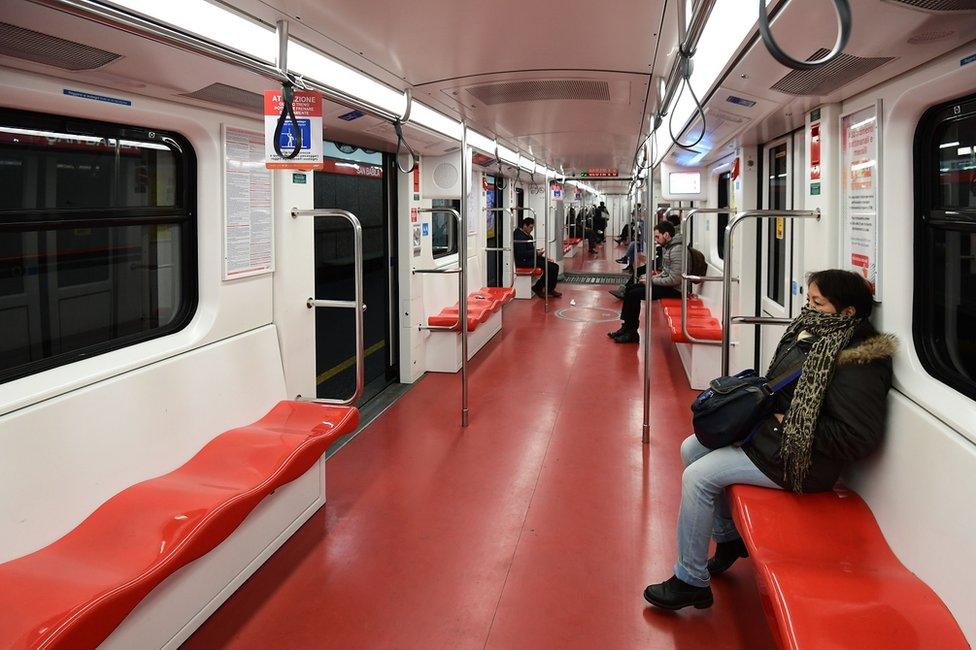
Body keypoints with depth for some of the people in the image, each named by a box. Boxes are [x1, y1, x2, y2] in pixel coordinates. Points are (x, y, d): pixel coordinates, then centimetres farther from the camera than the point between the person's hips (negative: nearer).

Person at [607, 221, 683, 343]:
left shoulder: (677, 250, -22)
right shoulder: (670, 246, 10)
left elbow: (674, 279, -26)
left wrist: (653, 280, -16)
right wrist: (658, 276, 5)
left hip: (674, 288, -10)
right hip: (666, 283, 11)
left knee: (634, 294, -16)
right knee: (630, 288, 7)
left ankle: (632, 333, -6)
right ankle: (627, 327, 10)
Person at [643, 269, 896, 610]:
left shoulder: (858, 363, -23)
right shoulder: (815, 332, 3)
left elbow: (859, 437, -27)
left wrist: (788, 424, -22)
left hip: (799, 457, -10)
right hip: (772, 428, 10)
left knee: (697, 477, -16)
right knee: (692, 448, 10)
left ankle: (690, 582, 0)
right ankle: (727, 537, 26)